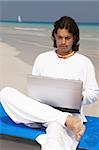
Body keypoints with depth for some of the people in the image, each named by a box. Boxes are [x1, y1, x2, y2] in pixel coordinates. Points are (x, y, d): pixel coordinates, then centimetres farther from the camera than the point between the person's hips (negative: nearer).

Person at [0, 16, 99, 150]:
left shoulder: (84, 63, 13)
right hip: (39, 110, 5)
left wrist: (80, 96, -11)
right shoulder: (42, 58, 19)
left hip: (69, 111, -4)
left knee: (56, 129, -42)